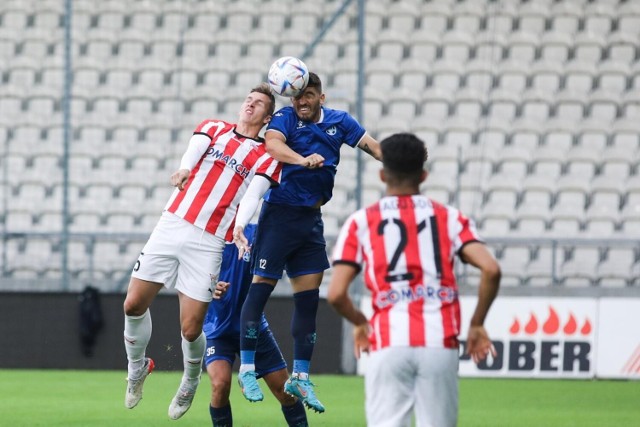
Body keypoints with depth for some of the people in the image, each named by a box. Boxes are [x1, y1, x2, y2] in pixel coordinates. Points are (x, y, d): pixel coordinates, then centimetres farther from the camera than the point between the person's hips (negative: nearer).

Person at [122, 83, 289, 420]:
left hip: (208, 242, -2)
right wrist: (183, 170, -29)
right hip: (172, 225, 2)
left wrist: (242, 232, -29)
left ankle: (190, 384, 24)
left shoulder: (267, 160, 7)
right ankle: (137, 368, 26)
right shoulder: (213, 129, 14)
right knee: (133, 305, -1)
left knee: (191, 330, -6)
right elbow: (193, 152, -6)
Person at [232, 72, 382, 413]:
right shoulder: (286, 118, -9)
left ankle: (300, 377, 12)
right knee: (262, 285, -6)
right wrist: (303, 160, -45)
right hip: (280, 214, -6)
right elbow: (272, 144, -29)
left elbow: (371, 146, 16)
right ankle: (247, 369, 0)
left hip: (311, 219, 6)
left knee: (309, 298, 6)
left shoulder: (339, 122, 8)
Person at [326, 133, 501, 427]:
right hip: (440, 343, 1)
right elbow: (491, 269, -4)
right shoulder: (449, 218, 10)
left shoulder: (361, 222, 8)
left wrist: (360, 323, 19)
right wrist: (477, 324, 9)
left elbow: (335, 294, -2)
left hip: (389, 344, -1)